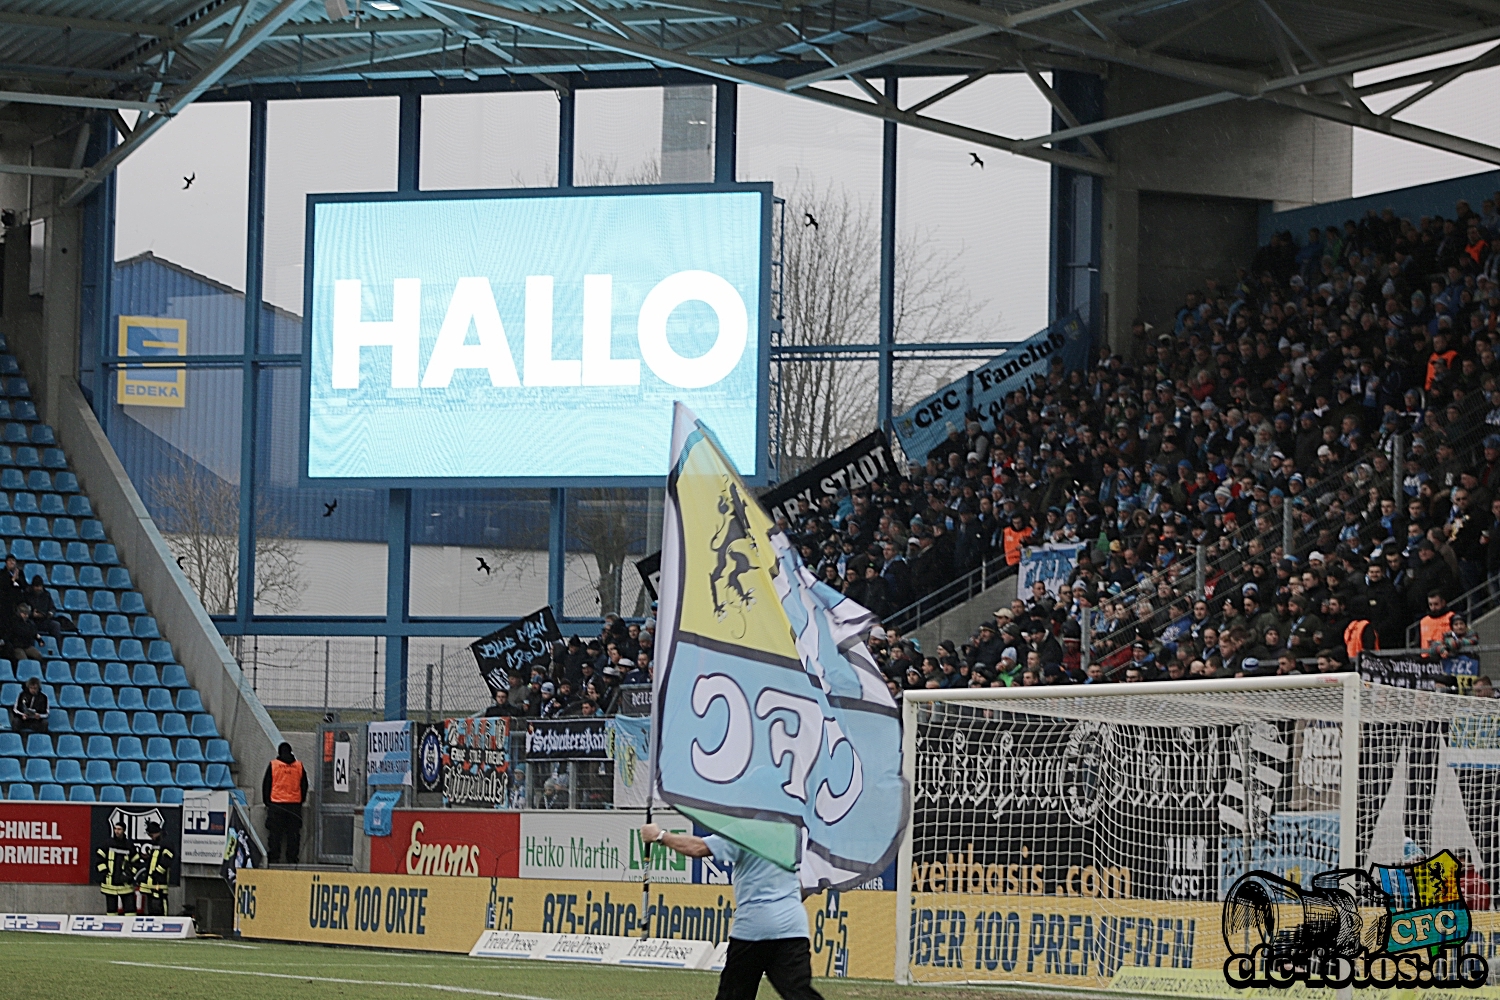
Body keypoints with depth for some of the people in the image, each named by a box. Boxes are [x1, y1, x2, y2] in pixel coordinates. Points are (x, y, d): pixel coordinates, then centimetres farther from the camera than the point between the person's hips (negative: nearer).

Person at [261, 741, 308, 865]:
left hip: (276, 804, -2)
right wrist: (301, 801, 22)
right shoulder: (299, 766, 4)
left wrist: (267, 801, 13)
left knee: (275, 833, 2)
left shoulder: (273, 765, -1)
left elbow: (266, 785, 3)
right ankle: (292, 858, 5)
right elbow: (304, 785, 11)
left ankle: (273, 858, 0)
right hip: (295, 805, 2)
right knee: (293, 833, 6)